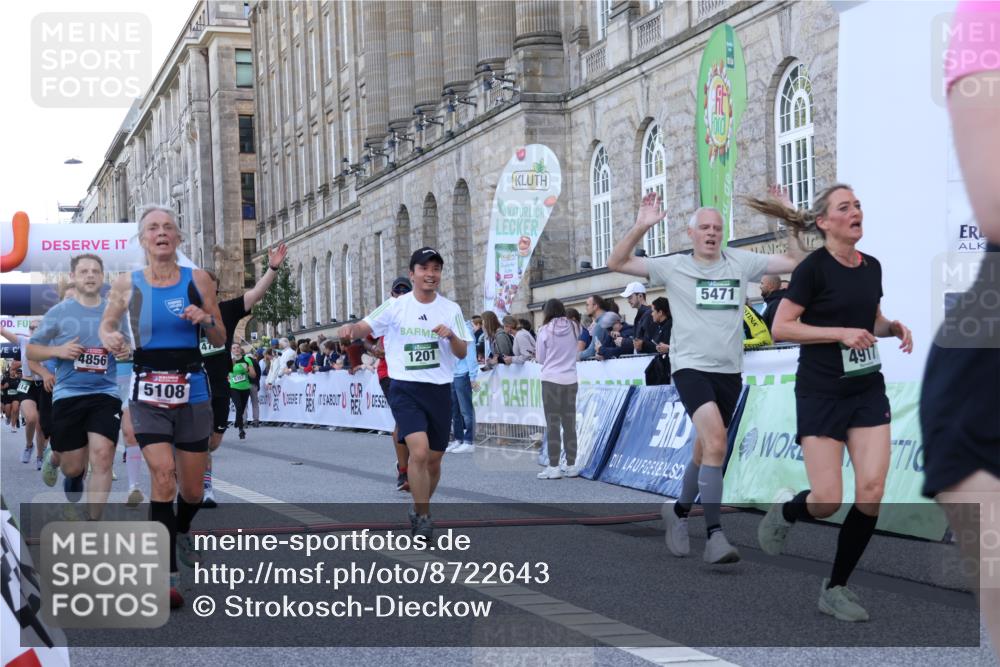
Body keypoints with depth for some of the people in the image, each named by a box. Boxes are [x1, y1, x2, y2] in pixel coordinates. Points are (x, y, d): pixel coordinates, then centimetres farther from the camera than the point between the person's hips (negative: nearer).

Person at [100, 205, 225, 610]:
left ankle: (181, 533, 46)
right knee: (163, 476, -19)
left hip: (192, 392, 1)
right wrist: (110, 339, -8)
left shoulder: (198, 280, 0)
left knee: (192, 489, 11)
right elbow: (107, 324, 15)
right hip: (148, 394, -1)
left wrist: (205, 320, -14)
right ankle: (168, 576, -12)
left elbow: (220, 339, 7)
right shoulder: (127, 284, -1)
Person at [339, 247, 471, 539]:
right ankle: (423, 517, -5)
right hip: (406, 390, -3)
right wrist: (351, 328, -33)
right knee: (419, 452, -21)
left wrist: (451, 336, -18)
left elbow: (462, 353, 4)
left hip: (439, 391, 3)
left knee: (434, 460, 11)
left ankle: (420, 508, 36)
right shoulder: (396, 306, -3)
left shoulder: (451, 309, 4)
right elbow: (364, 327, -10)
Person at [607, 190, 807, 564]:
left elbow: (797, 263, 8)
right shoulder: (674, 267, 2)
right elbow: (617, 263, -1)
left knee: (705, 452, 15)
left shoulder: (740, 263, 8)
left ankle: (679, 511, 39)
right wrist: (641, 227, -13)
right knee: (716, 442, -24)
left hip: (729, 371, 4)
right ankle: (715, 535, -22)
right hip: (691, 366, -4)